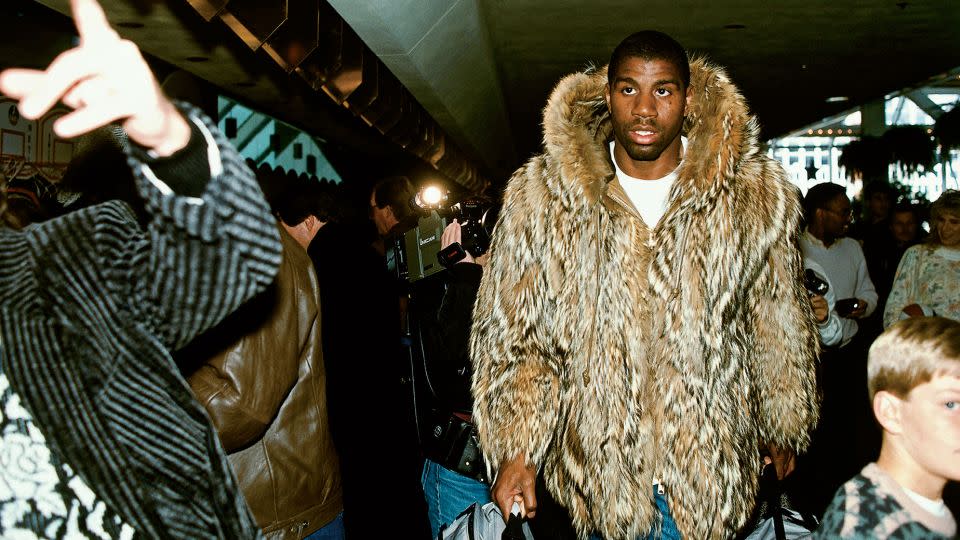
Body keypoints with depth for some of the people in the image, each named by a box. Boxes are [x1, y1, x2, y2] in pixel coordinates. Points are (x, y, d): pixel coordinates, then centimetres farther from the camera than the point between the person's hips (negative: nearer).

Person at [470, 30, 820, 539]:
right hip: (595, 470, 0)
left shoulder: (757, 195, -5)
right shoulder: (540, 197, -9)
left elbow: (779, 325, 7)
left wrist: (784, 426, 16)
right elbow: (510, 335, -3)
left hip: (713, 472, 1)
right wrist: (513, 450, -8)